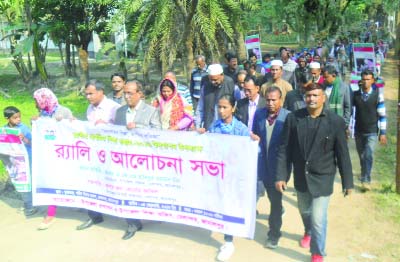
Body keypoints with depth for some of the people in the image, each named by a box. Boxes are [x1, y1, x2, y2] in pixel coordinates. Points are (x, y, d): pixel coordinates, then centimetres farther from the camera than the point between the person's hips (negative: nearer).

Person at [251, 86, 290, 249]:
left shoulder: (288, 116, -13)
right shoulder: (259, 113, 0)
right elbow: (254, 135, 11)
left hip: (279, 164, -4)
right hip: (263, 163, 4)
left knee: (276, 198, 3)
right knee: (271, 195, 23)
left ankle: (274, 233, 15)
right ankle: (278, 209, 53)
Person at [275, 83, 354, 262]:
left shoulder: (336, 121, -13)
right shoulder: (293, 118, -8)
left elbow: (342, 154, -7)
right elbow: (284, 150, -5)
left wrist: (347, 182, -2)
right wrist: (281, 176, -8)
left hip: (322, 178, -3)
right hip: (301, 176, 3)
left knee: (318, 219, -3)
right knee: (305, 211, 24)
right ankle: (308, 232, 56)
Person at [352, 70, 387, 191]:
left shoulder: (378, 94, -7)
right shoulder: (355, 94, -2)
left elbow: (382, 115, -4)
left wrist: (383, 133, -6)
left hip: (372, 132, -2)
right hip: (358, 131, 3)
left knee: (368, 155, -15)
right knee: (362, 156, 14)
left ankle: (366, 180, -8)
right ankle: (364, 175, 34)